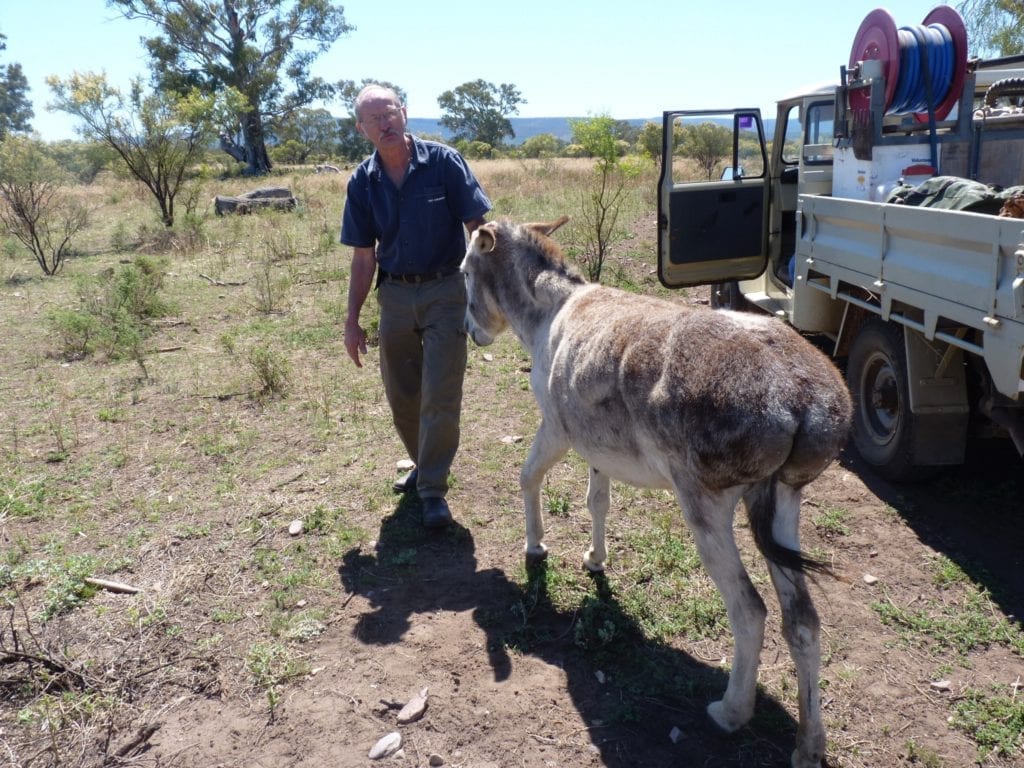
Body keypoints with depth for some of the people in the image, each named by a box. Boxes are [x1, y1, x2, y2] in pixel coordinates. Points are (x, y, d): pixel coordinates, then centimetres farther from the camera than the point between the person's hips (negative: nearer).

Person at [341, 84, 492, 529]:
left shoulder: (443, 162, -9)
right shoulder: (363, 182, 1)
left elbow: (477, 227, -8)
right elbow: (364, 257, 6)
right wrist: (352, 320, 5)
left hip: (445, 291, -4)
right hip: (395, 295, 4)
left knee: (440, 396, -5)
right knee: (401, 396, 13)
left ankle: (433, 490, 7)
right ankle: (424, 464, 36)